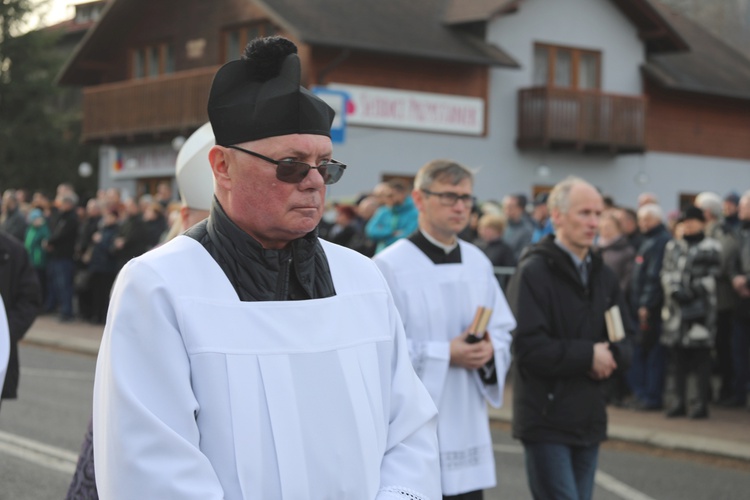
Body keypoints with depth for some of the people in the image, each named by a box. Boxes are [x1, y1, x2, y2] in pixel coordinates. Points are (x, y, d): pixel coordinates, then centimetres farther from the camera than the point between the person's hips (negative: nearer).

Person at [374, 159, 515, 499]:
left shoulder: (478, 263, 12)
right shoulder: (390, 265, -11)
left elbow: (504, 331, 16)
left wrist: (490, 349, -6)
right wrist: (445, 355, -16)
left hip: (468, 428, 6)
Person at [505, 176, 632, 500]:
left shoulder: (602, 274, 13)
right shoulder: (534, 271, -11)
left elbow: (624, 339, 14)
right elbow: (529, 346, -20)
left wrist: (610, 356, -9)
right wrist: (588, 355, -12)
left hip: (590, 420, 7)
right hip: (546, 421, -7)